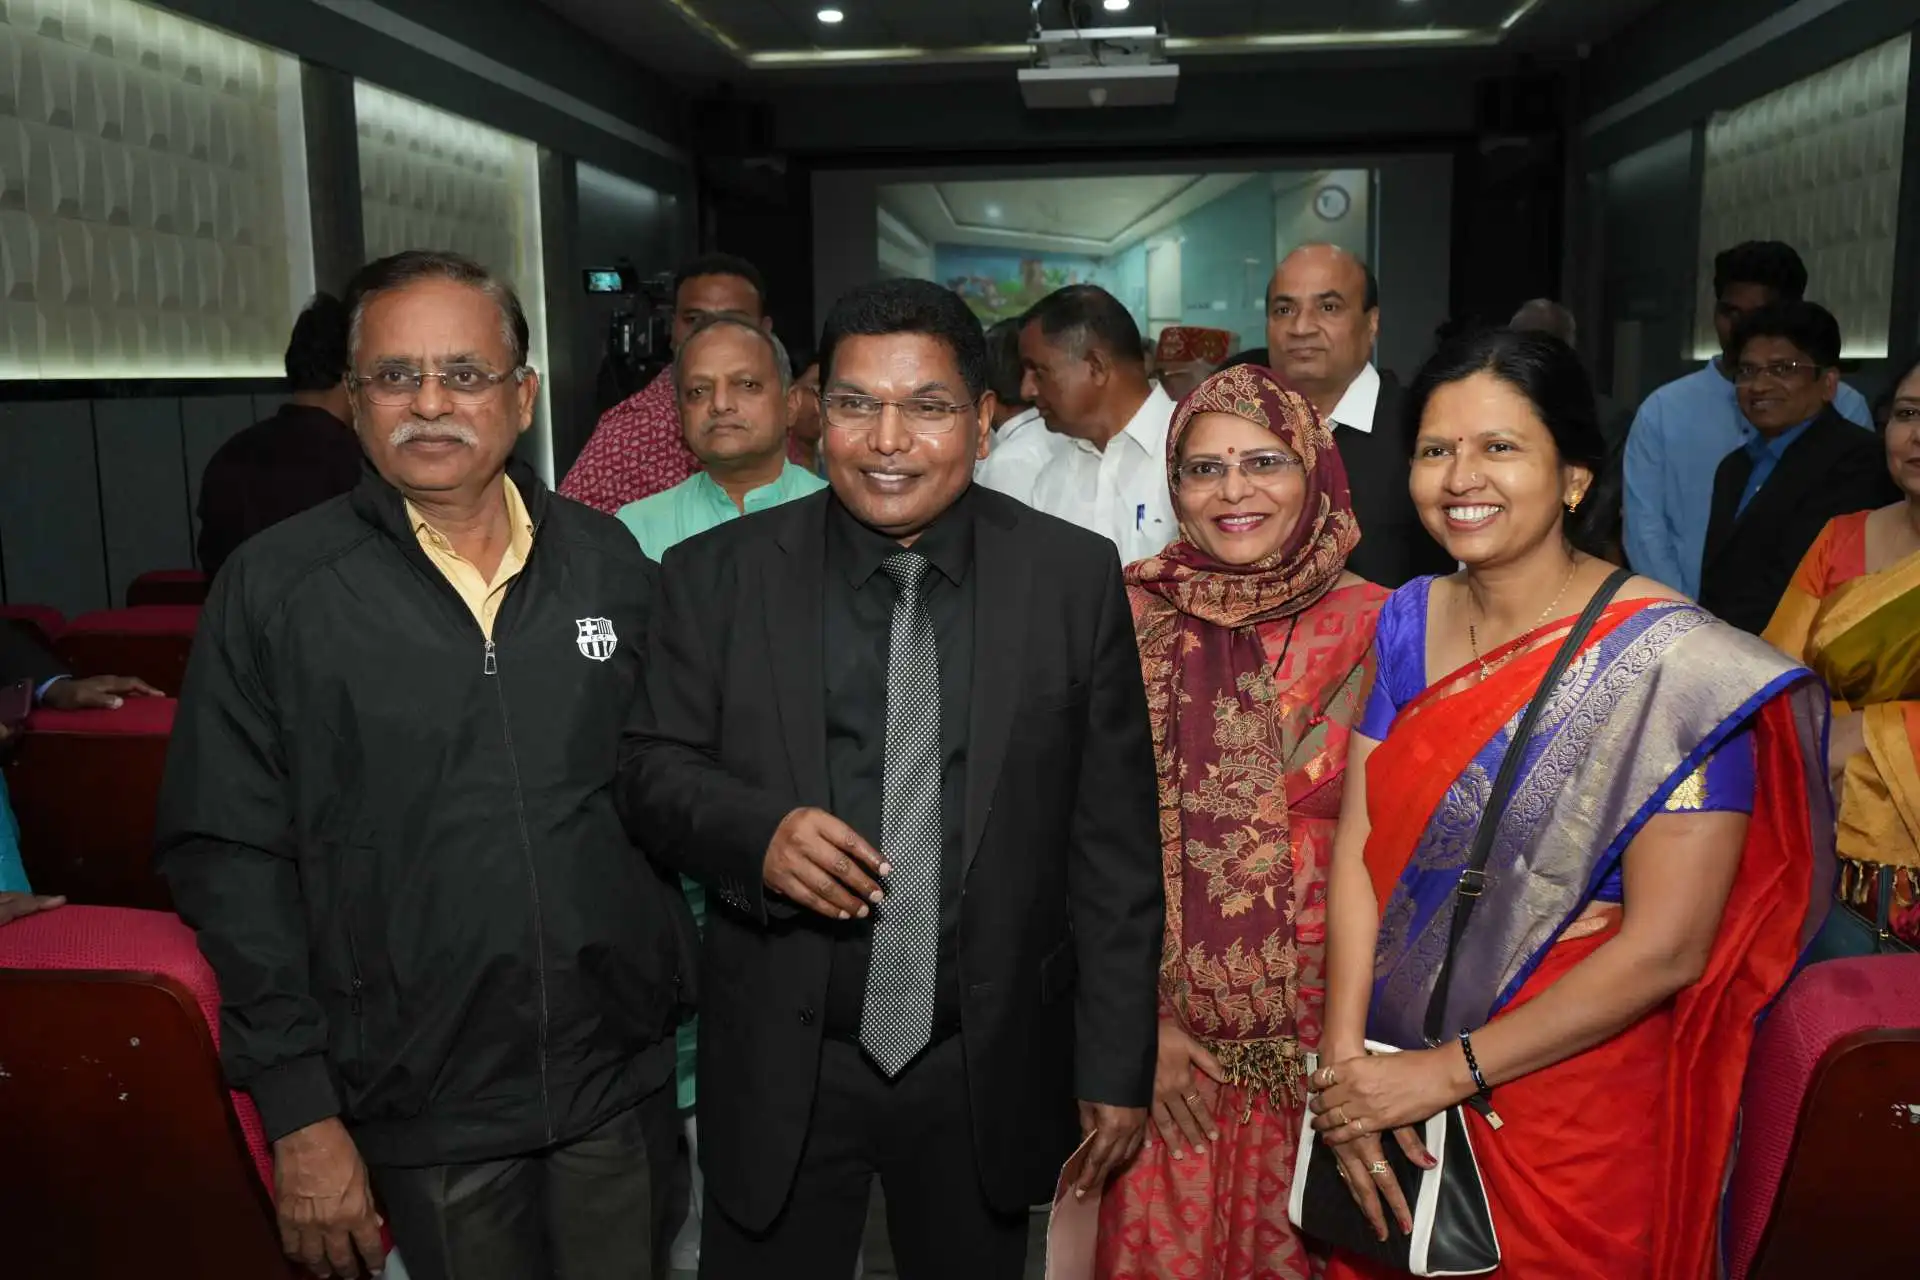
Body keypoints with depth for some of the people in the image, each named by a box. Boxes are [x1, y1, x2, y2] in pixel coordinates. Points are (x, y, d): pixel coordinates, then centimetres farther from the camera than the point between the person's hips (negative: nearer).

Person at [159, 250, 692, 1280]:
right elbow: (226, 854, -7)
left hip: (622, 1080, 2)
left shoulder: (610, 564, 0)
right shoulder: (272, 588, -7)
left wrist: (685, 1003, 7)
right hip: (421, 1113, -2)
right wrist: (298, 1111, -9)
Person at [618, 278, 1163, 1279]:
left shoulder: (1075, 577, -5)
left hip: (988, 1073, 1)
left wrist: (1118, 1065, -1)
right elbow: (652, 768, 0)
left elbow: (1114, 844, -3)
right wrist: (758, 830, -21)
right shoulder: (716, 575, -5)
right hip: (779, 1072, 0)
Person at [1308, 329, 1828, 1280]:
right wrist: (1345, 1057, -16)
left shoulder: (1670, 661, -18)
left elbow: (1665, 948, -19)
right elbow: (1358, 846, -5)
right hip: (1389, 1080, 5)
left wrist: (1447, 1073, -16)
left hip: (1571, 1103, -5)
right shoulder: (1410, 621, -1)